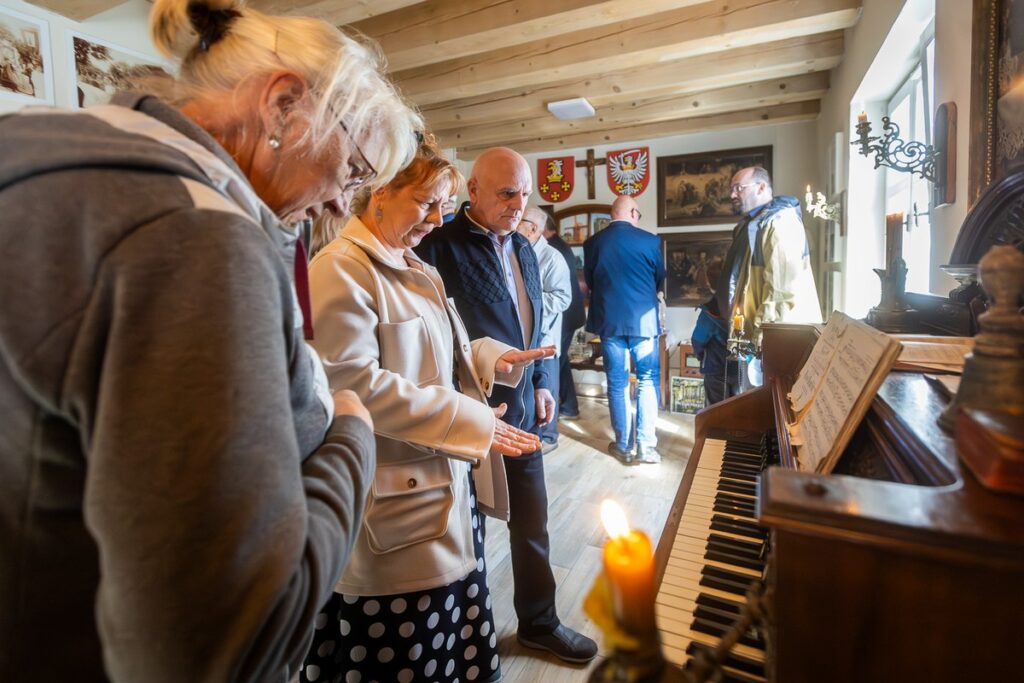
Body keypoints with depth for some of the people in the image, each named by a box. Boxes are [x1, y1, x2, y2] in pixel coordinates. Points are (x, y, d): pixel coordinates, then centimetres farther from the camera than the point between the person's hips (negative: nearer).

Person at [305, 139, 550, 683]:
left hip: (444, 485, 9)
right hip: (393, 509, -8)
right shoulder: (341, 268, -15)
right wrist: (470, 420, -22)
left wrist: (492, 358, 4)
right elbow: (354, 384, -24)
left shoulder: (416, 271, 14)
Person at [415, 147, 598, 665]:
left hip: (522, 408, 7)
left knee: (532, 523, 19)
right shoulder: (442, 247, -15)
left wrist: (540, 384, 15)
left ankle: (539, 622, 43)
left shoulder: (522, 247, 10)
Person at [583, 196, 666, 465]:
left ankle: (623, 445, 16)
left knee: (617, 382, 9)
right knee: (648, 380, 9)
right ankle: (646, 445, 6)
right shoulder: (650, 240, -4)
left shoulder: (593, 243, 0)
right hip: (643, 318, -1)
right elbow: (661, 280, 8)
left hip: (609, 319, 2)